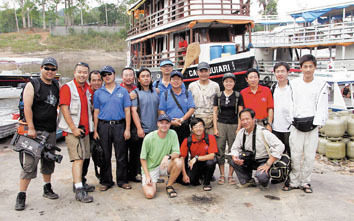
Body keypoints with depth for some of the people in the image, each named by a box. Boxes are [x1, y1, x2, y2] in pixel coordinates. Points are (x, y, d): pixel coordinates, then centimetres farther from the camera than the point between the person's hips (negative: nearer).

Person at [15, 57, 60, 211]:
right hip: (35, 130, -6)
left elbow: (60, 104, 23)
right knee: (30, 163, -8)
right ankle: (21, 196, -1)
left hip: (51, 131, 6)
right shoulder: (32, 85, -5)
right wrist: (31, 128, -19)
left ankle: (47, 189, 27)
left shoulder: (57, 86, 12)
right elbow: (27, 107, -12)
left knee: (48, 161, 14)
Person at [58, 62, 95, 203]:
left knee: (83, 158, 14)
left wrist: (90, 127, 13)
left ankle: (80, 182, 28)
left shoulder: (88, 89, 14)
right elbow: (64, 109, -13)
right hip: (73, 130, -7)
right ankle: (79, 191, -12)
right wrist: (74, 128, -18)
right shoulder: (67, 88, -7)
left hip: (85, 129, 7)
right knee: (78, 159, -13)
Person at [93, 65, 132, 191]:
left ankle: (122, 180, 15)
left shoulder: (123, 91, 6)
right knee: (105, 156, 7)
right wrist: (95, 130, 2)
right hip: (103, 126, 1)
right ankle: (106, 181, 18)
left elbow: (127, 111, 3)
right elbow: (96, 112, 8)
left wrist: (127, 129, -4)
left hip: (119, 125, -1)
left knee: (121, 156, 3)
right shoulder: (98, 93, 9)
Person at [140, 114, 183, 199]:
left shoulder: (172, 134, -8)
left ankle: (169, 186, -4)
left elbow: (177, 153, -11)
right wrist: (147, 176, -14)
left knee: (179, 162, -28)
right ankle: (152, 182, 15)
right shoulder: (149, 138, -14)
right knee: (149, 194, -22)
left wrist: (168, 156, -34)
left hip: (164, 166, 3)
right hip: (150, 168, -2)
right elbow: (143, 158, -6)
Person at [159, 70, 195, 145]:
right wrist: (171, 122, -12)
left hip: (184, 128, 1)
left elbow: (191, 109, 3)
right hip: (170, 127, -1)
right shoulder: (165, 95, 8)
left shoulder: (187, 94, 11)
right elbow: (161, 111, 2)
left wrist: (182, 119, -12)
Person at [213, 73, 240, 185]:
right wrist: (215, 128, 0)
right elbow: (215, 113, 7)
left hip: (234, 125, -1)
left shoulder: (238, 96, 4)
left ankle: (230, 175, 12)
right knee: (220, 150, 0)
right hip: (221, 124, 1)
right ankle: (222, 175, 10)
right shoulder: (218, 96, 7)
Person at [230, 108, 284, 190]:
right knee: (233, 162, -15)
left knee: (260, 175, -33)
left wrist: (268, 164, -28)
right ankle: (248, 181, 8)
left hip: (263, 161, -5)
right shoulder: (241, 132, -3)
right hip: (249, 160, 6)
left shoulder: (263, 132, -22)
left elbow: (280, 146, -27)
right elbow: (235, 148, 6)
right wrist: (235, 158, -19)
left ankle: (264, 183, 7)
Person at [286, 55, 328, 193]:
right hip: (296, 124, 1)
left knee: (309, 156, 3)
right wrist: (291, 120, -2)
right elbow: (290, 104, 6)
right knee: (295, 155, 1)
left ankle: (305, 182, 17)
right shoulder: (293, 84, 8)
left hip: (312, 125, 0)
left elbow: (322, 107, 0)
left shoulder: (321, 85, 4)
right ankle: (294, 181, 14)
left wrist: (316, 123, -9)